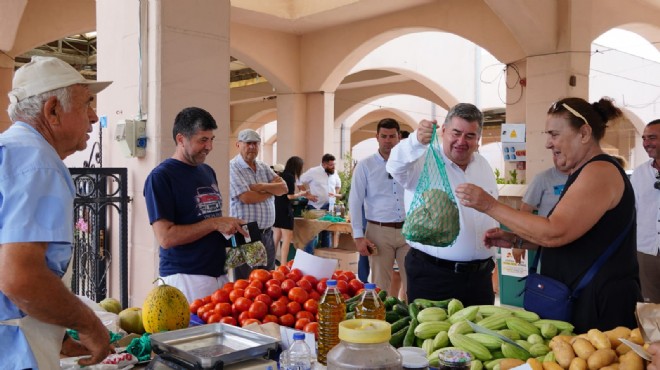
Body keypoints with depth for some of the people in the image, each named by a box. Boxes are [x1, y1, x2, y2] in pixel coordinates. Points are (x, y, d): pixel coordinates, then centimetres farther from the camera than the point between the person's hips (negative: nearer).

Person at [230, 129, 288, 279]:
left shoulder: (263, 167, 13)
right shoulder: (232, 167, -10)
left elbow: (284, 188, 4)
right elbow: (246, 197, -19)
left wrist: (262, 187, -13)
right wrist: (271, 191, -3)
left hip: (267, 233, 7)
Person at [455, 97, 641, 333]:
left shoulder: (600, 172, -16)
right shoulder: (584, 173, 16)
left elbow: (553, 233, -25)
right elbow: (563, 236, 20)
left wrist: (490, 206, -21)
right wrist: (515, 240, 7)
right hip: (578, 301, 9)